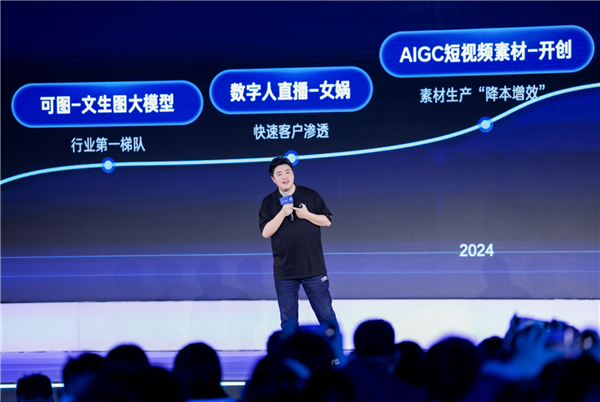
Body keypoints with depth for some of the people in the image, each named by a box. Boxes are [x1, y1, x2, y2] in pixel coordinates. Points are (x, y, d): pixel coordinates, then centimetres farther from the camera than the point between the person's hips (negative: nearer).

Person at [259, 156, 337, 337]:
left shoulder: (310, 196, 3)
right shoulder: (268, 202, 3)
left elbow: (327, 221, 4)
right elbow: (265, 232, -6)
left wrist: (307, 215, -11)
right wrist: (283, 213, -17)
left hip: (314, 268, 0)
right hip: (284, 271, 1)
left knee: (326, 314, 3)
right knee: (288, 320, 6)